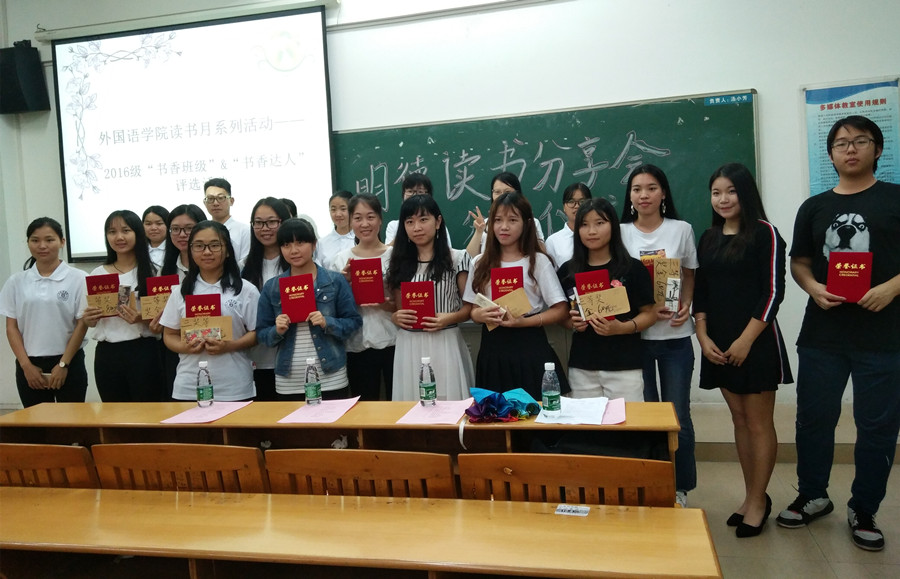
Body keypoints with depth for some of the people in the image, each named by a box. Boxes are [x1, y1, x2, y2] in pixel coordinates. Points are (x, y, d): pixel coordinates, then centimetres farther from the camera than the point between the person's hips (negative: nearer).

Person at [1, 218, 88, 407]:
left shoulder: (78, 278, -3)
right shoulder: (16, 281, 6)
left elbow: (82, 324, -4)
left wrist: (63, 364, -8)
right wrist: (26, 365, -3)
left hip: (69, 364, -3)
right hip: (29, 366, 3)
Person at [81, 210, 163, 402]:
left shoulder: (152, 271, -2)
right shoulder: (97, 274, 9)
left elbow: (159, 325, 0)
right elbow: (89, 321, 14)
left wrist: (141, 319, -19)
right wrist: (89, 317, -7)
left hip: (142, 352, -3)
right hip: (107, 355, 3)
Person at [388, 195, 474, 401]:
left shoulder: (457, 258, -1)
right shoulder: (400, 262, 10)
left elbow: (470, 305, 1)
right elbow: (397, 308, 15)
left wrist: (450, 318, -17)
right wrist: (395, 317, -7)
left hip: (444, 345, -3)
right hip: (409, 347, 3)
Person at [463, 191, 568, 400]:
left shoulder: (538, 261, -3)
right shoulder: (481, 263, 7)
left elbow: (561, 311, -5)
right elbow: (473, 309, 11)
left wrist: (524, 321, -18)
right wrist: (481, 315, -12)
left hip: (530, 349, -3)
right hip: (492, 350, 3)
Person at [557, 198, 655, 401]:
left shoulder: (632, 268, -2)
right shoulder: (568, 270, 6)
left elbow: (649, 313, -1)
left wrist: (621, 328, -18)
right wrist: (573, 323, -8)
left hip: (624, 365, -2)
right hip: (582, 366, 2)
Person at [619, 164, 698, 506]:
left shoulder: (681, 230, 3)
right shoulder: (621, 233, 3)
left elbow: (690, 276, 10)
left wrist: (686, 306, -9)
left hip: (675, 336, 0)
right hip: (635, 335, 0)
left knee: (678, 416, 3)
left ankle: (680, 489, 21)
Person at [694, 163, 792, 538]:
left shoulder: (764, 233, -6)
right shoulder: (709, 239, 11)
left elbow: (773, 292, -10)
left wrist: (746, 339, -14)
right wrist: (703, 337, 0)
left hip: (756, 342, -5)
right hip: (719, 345, 5)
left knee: (759, 423, 2)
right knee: (740, 420, 12)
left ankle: (758, 501, 16)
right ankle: (751, 496, 24)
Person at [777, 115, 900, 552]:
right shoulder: (814, 207, 11)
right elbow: (799, 262, 13)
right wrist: (813, 287, -7)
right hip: (821, 334, 3)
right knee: (814, 418, 10)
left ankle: (863, 511, 24)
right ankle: (812, 497, 29)